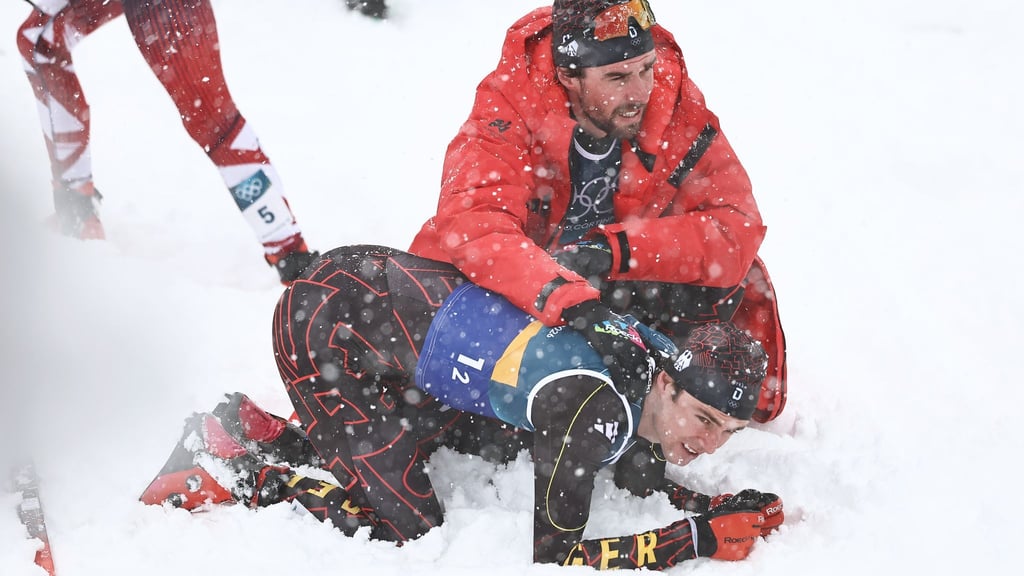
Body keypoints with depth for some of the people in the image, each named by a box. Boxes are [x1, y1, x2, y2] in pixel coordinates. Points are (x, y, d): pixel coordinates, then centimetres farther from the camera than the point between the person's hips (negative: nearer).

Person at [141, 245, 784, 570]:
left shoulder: (659, 356, -3)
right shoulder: (593, 407, -28)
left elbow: (640, 472, 14)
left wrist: (719, 505, -2)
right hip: (326, 324, -8)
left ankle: (264, 427, 22)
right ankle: (233, 475, 7)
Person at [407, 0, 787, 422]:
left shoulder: (675, 103, -20)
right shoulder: (512, 103, -27)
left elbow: (735, 226, -24)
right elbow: (473, 223, -41)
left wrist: (614, 251, -39)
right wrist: (570, 301, -56)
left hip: (621, 287, 1)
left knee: (733, 278, -21)